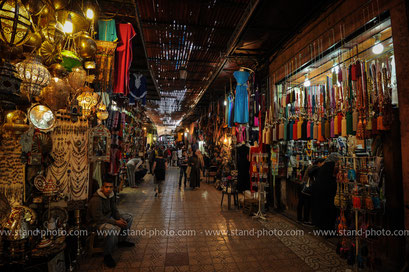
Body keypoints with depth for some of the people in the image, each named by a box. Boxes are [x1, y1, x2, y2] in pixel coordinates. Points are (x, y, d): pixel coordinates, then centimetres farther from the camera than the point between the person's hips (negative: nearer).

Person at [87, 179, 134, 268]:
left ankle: (121, 240, 21)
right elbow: (98, 218, -28)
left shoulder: (110, 195, -1)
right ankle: (107, 255, -16)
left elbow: (114, 210, 8)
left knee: (129, 217, 6)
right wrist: (116, 222, -28)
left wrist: (120, 219, -11)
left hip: (108, 217, 9)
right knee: (114, 228, -37)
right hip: (96, 222, -9)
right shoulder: (96, 200, -28)